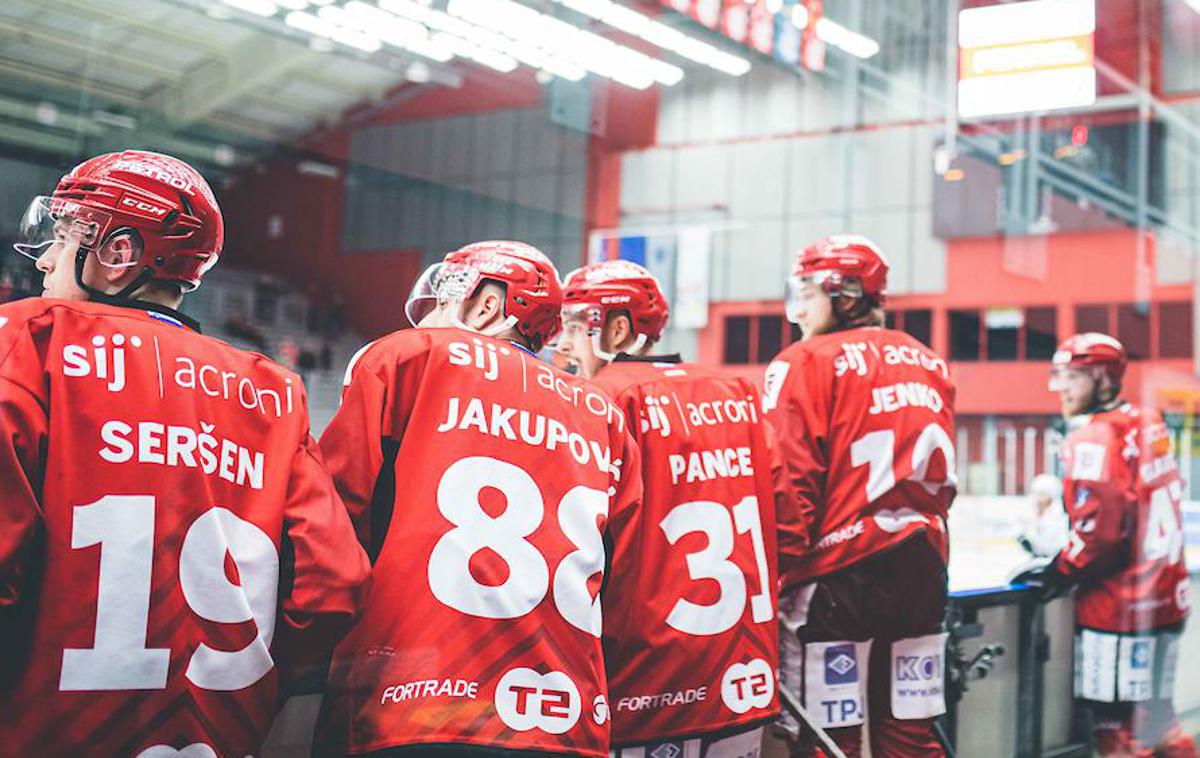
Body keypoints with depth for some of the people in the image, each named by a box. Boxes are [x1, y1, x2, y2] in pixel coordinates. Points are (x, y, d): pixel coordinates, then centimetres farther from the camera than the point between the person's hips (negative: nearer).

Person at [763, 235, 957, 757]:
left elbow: (786, 488, -14)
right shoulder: (930, 365, 12)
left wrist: (771, 582, -9)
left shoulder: (806, 363, -7)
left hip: (837, 575, -6)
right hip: (922, 575, 7)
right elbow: (941, 482, 17)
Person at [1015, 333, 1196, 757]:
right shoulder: (1148, 425, 12)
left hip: (1118, 606, -9)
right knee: (1152, 718, 18)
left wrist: (1058, 575, -8)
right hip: (1164, 596, 9)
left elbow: (1099, 526, -21)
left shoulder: (1095, 437, -14)